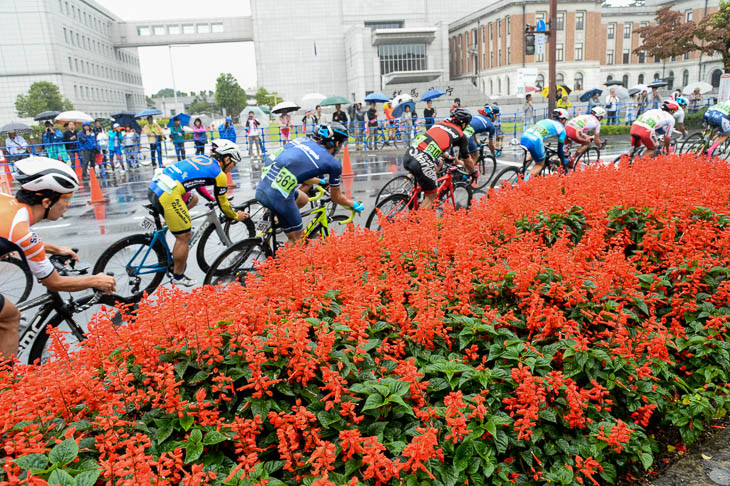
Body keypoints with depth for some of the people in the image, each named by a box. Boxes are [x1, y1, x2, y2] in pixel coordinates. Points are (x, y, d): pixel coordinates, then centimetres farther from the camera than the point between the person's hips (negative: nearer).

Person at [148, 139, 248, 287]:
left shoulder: (202, 158, 23)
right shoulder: (219, 175, 2)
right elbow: (223, 205, 11)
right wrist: (236, 216, 29)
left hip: (154, 186, 9)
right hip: (167, 196, -9)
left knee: (193, 199, 32)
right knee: (185, 236, 5)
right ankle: (178, 277, 16)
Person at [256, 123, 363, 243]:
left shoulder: (303, 139, 18)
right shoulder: (334, 164, 2)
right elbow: (336, 197, 16)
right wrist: (355, 205, 35)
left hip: (261, 187, 7)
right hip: (278, 196, -7)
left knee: (303, 199, 30)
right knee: (296, 239, 11)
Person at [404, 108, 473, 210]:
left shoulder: (440, 124, 28)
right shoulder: (461, 135, 13)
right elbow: (468, 161, 23)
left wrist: (457, 162, 55)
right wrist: (473, 173, 42)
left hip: (408, 155, 6)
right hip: (422, 162, -6)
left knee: (434, 167, 34)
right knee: (431, 196, 12)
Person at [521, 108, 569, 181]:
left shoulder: (545, 120, 32)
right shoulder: (561, 128, 17)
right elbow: (560, 149, 20)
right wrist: (564, 160, 37)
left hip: (523, 137, 6)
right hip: (534, 142, -6)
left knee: (533, 153, 38)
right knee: (540, 164, 19)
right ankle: (525, 181, -3)